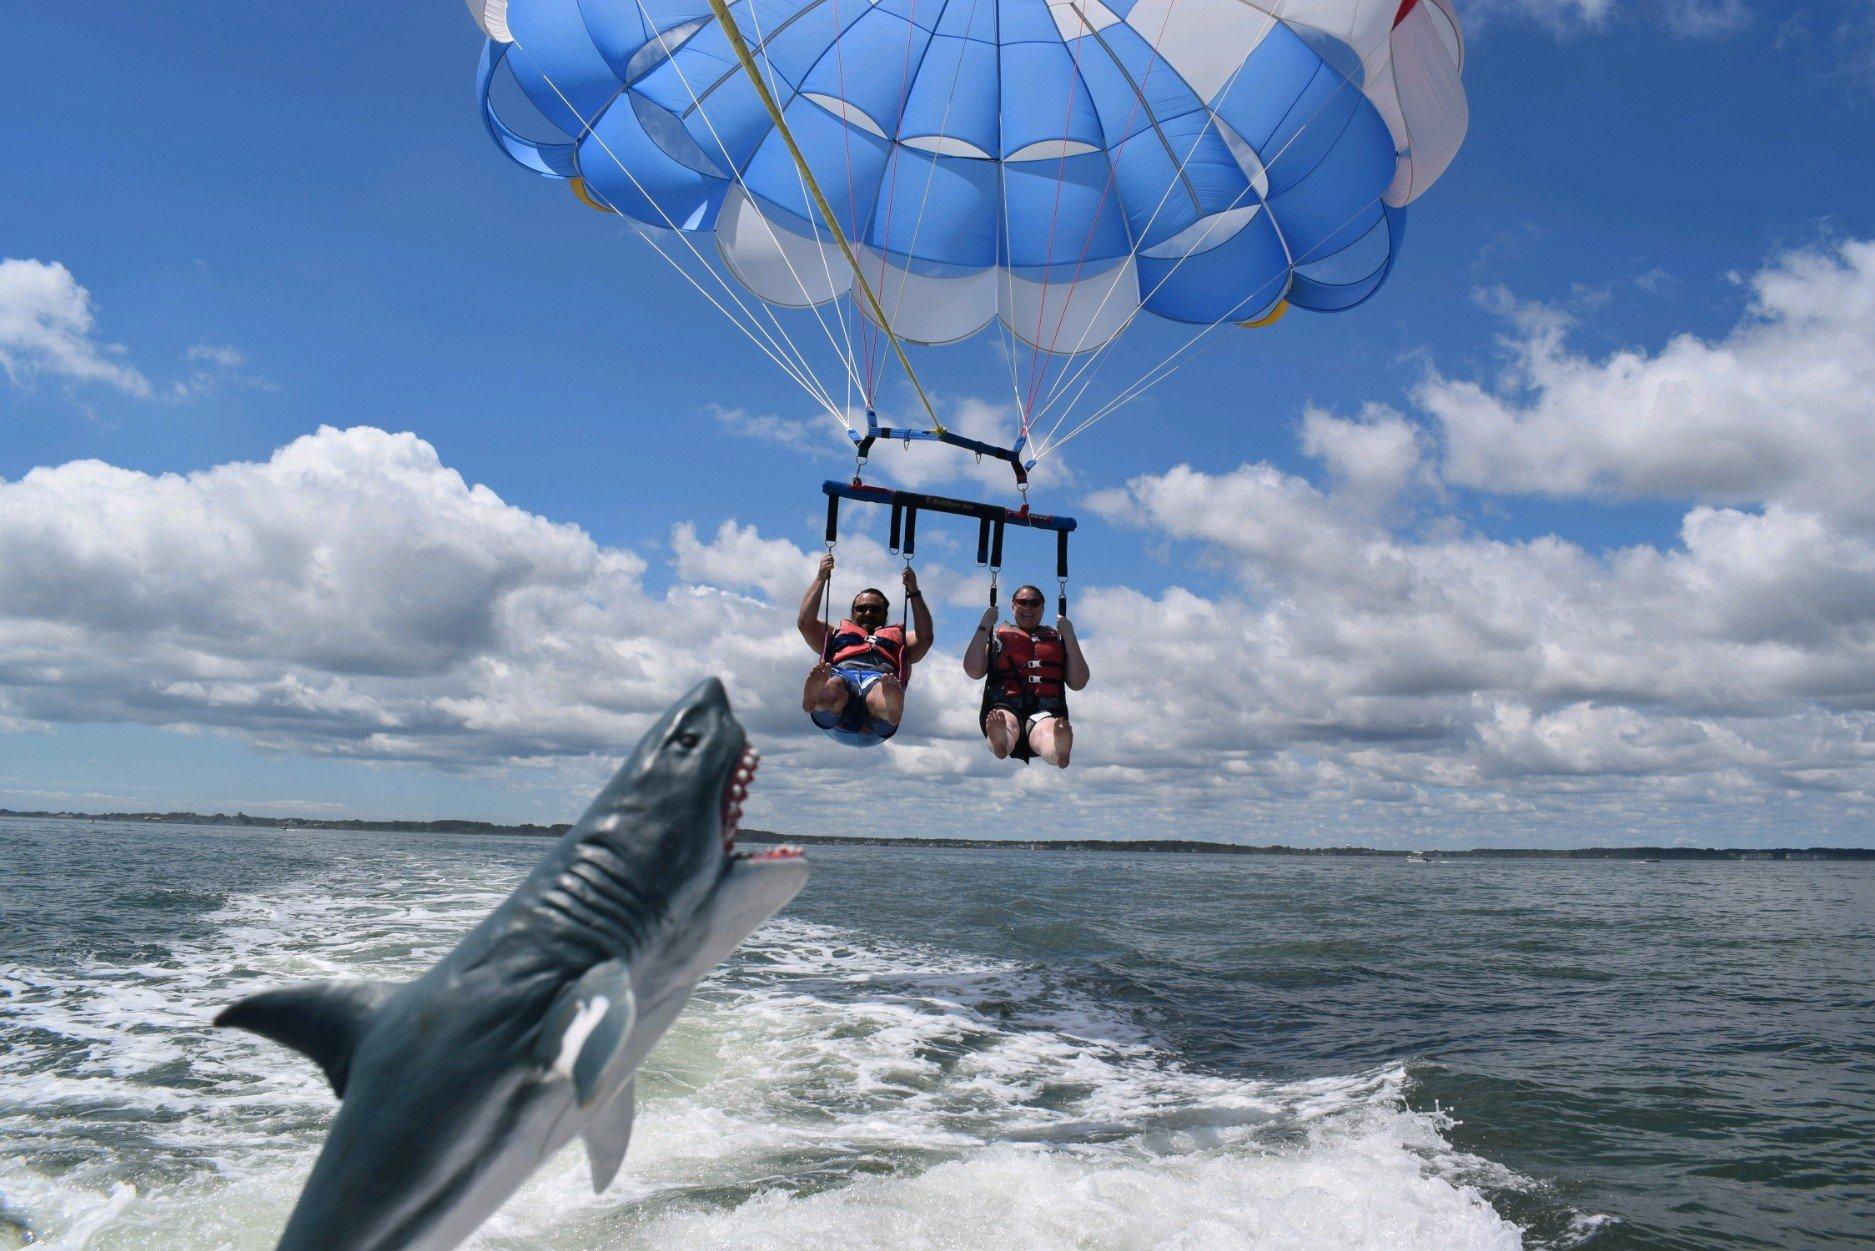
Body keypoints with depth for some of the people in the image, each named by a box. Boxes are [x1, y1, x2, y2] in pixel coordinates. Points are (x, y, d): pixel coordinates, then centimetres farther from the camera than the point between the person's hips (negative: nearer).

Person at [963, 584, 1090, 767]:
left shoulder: (1057, 638, 26)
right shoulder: (998, 635, 25)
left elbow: (1078, 683, 14)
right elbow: (973, 671, 9)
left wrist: (1069, 637, 7)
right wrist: (984, 627, 5)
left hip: (1045, 711, 0)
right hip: (1005, 707, 0)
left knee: (1048, 730, -39)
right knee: (1007, 724, -39)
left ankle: (1059, 751, -73)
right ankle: (1000, 741, -74)